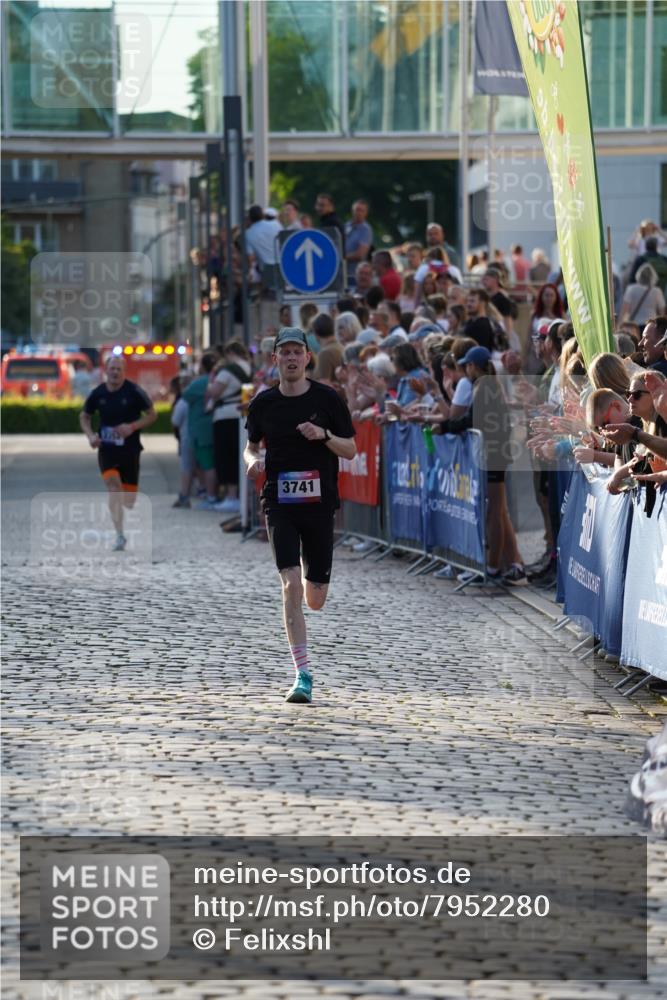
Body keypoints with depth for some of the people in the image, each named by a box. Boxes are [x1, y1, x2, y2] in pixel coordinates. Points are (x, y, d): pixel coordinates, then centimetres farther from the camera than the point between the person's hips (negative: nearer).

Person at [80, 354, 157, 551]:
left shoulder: (134, 391, -6)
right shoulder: (98, 393, 1)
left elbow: (152, 415, 0)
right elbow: (84, 417, 16)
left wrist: (132, 426, -15)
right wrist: (90, 435, -3)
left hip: (130, 448, 0)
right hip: (106, 449, 0)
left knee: (129, 494, 5)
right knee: (113, 486, -21)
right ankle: (120, 535, -25)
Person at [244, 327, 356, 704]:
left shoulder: (327, 399, 0)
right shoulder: (263, 403, 4)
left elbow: (351, 451, 3)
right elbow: (251, 445, 18)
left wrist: (324, 435, -16)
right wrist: (253, 461, -5)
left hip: (319, 504, 0)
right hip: (279, 504, 0)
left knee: (315, 599, 6)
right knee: (291, 584, -16)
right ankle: (303, 674, -14)